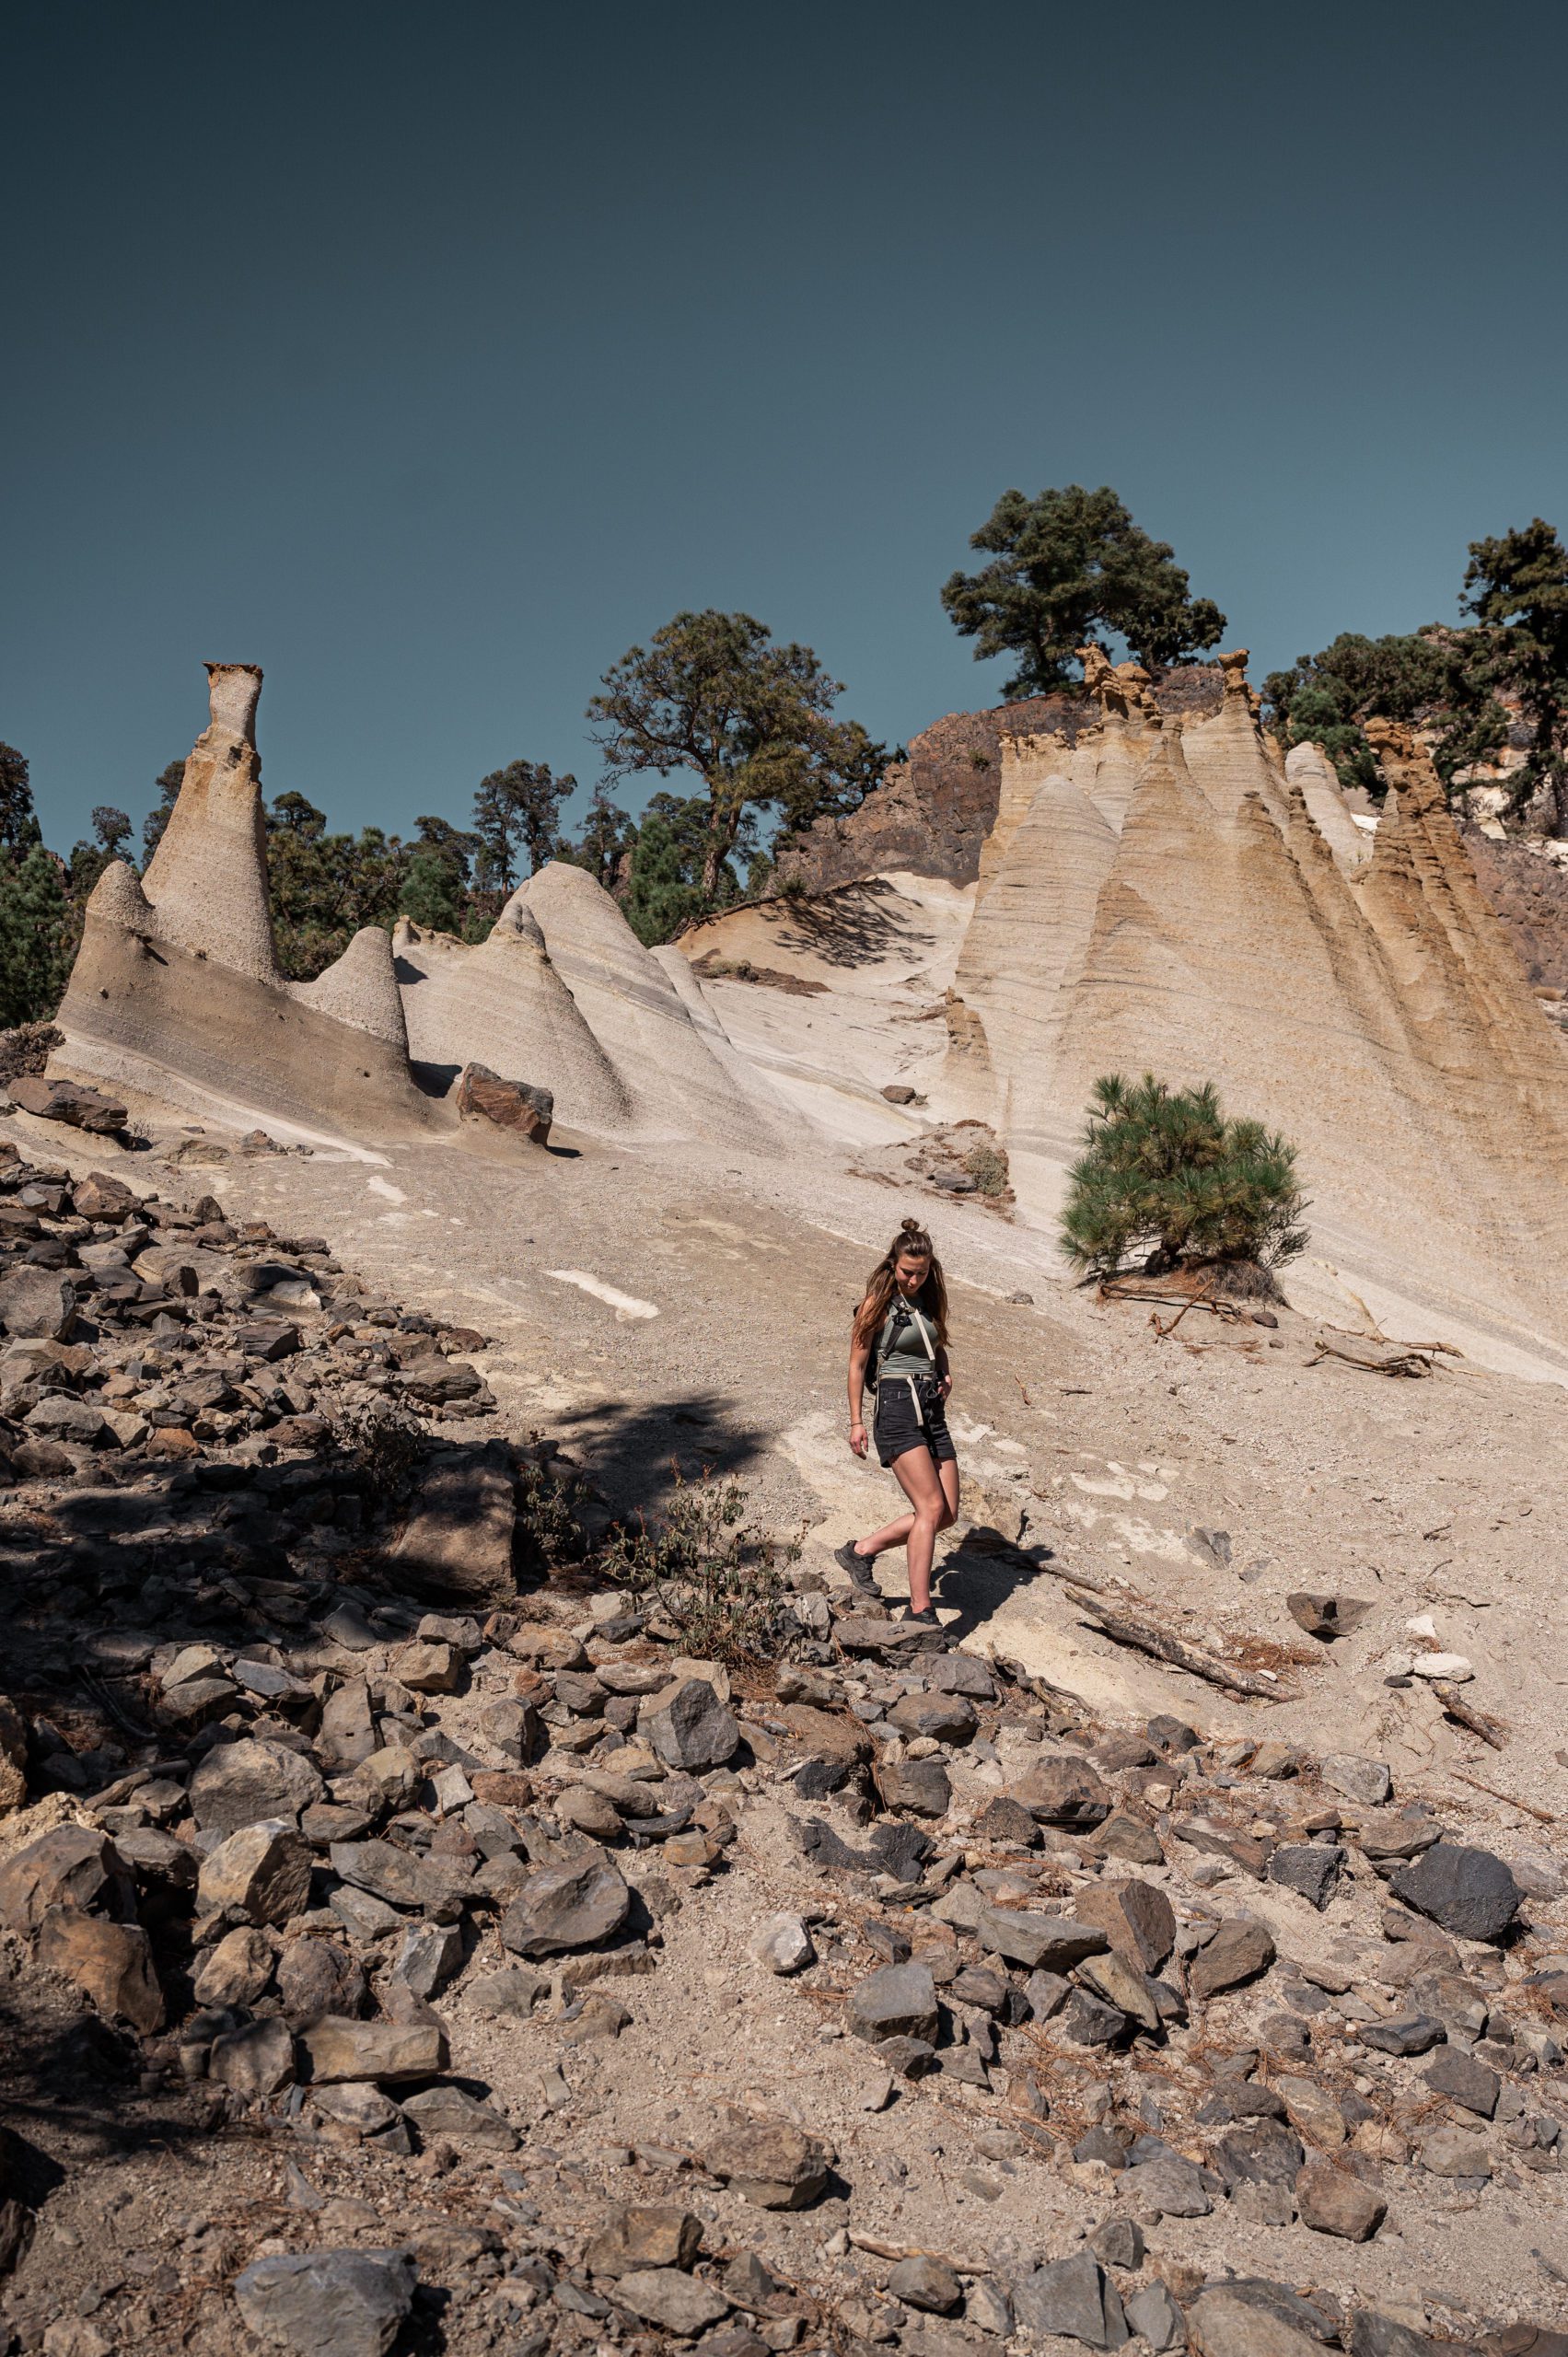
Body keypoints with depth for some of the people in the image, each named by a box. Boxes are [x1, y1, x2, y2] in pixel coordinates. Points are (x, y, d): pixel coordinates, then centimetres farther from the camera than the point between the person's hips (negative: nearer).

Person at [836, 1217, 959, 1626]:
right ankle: (919, 1610, -12)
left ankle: (861, 1551, 16)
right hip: (897, 1407, -7)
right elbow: (857, 1365, -2)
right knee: (931, 1508, -16)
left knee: (948, 1513, 3)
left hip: (933, 1409, 7)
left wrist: (946, 1373, 9)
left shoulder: (930, 1302, 13)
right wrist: (856, 1422, -6)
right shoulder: (877, 1304, -4)